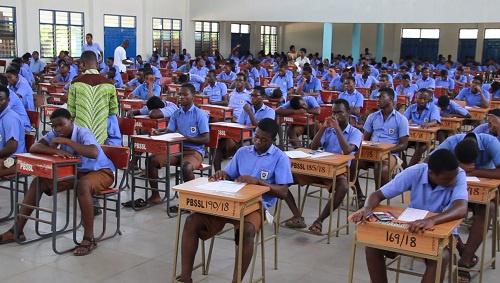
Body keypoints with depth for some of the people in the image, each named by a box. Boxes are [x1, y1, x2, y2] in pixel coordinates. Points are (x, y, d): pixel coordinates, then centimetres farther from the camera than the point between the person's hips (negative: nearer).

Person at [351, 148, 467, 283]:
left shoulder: (458, 174, -22)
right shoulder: (414, 173, -18)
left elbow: (461, 209, -38)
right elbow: (378, 194, -14)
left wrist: (431, 220, -56)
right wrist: (367, 208, -38)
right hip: (410, 227, 2)